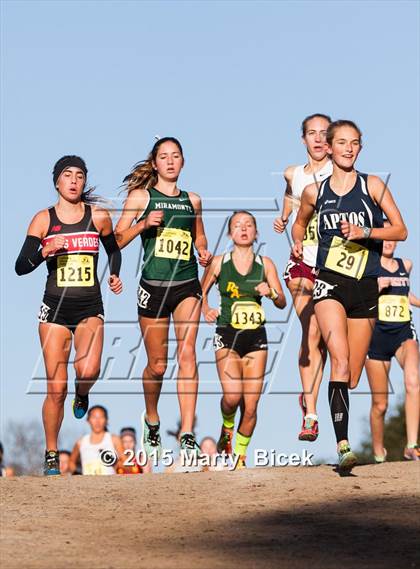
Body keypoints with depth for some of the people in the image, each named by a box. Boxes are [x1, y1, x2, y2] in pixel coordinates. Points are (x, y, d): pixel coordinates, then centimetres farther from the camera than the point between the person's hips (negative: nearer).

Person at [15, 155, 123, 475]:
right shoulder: (43, 219, 2)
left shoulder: (99, 216, 5)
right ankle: (51, 456, 11)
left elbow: (114, 250, 23)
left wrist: (115, 276, 7)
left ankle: (82, 395, 13)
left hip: (90, 308, 0)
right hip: (55, 307, 0)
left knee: (88, 370, -25)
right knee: (56, 388, -4)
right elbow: (21, 267, 0)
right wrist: (46, 251, -17)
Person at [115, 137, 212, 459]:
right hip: (153, 285, -2)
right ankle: (152, 422, 34)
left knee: (187, 353, -15)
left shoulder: (192, 200, 12)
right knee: (157, 365, 6)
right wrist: (143, 224, -17)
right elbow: (117, 240, -1)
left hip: (187, 284, 2)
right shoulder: (141, 196, 3)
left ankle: (188, 435, -20)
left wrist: (204, 253, 6)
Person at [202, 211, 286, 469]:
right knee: (232, 396, -20)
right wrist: (206, 310, -3)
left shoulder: (265, 264, 5)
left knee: (250, 406, -2)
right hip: (227, 337, -1)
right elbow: (202, 291, 16)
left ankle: (240, 455, 16)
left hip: (256, 339, 1)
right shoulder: (219, 263, 2)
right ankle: (227, 428, 15)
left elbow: (282, 303, 7)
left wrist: (271, 293, -14)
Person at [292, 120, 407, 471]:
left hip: (365, 287, 1)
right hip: (329, 283, -1)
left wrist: (365, 232, -13)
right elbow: (300, 223, 26)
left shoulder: (373, 186, 3)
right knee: (340, 361, -22)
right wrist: (298, 243, 6)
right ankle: (343, 447, -31)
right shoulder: (315, 192, 6)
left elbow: (400, 231, 1)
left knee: (353, 376, 6)